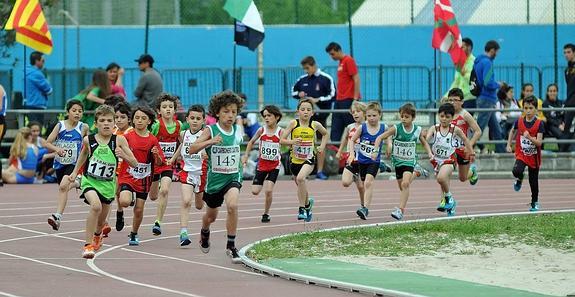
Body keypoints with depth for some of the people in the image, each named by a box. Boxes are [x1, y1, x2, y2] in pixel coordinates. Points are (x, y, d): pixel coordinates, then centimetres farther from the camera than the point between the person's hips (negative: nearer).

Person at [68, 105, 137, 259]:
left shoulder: (119, 140, -12)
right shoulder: (89, 140, -9)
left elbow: (134, 163, -11)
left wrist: (123, 155, -29)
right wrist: (75, 172, 15)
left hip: (108, 184, 2)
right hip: (89, 181, -2)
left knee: (101, 221, 17)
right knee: (96, 205, -32)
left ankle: (97, 235, 56)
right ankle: (88, 245, -24)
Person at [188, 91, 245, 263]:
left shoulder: (238, 130, -3)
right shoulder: (210, 131, -14)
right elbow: (192, 149, -25)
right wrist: (210, 142, -38)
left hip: (233, 176, 1)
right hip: (215, 177, -1)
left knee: (232, 205, -27)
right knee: (211, 215, 19)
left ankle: (231, 245, -16)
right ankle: (204, 233, 55)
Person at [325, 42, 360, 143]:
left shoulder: (348, 61, -9)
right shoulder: (341, 63, 17)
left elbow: (356, 79, -14)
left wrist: (355, 98, -18)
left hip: (348, 100, -9)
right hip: (339, 100, 9)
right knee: (336, 129, 5)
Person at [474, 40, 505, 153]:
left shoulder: (478, 61, 14)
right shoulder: (487, 62, -16)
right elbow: (488, 83, -25)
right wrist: (498, 85, -5)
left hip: (483, 98, 10)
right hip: (487, 100, -10)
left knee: (496, 129, 14)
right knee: (479, 128, -8)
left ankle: (501, 151, 18)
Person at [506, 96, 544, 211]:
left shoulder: (539, 124, -14)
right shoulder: (519, 121, -7)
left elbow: (539, 142, -19)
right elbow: (513, 131, 16)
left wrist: (529, 137, -36)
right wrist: (509, 144, 10)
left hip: (534, 157, -1)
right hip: (521, 154, 1)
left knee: (533, 181, 11)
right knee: (517, 171, -29)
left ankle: (535, 202, 32)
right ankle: (519, 180, 8)